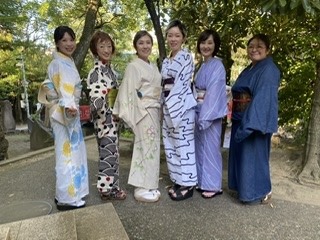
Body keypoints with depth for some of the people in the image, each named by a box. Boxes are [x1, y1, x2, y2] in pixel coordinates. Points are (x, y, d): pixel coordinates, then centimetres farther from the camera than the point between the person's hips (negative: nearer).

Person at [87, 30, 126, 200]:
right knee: (108, 154, 0)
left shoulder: (110, 70, 12)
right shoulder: (96, 72, -15)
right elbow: (96, 99, -24)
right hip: (104, 120, -9)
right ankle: (106, 188, 14)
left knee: (113, 153, 15)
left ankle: (112, 186, 28)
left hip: (113, 118, 9)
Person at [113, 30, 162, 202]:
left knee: (151, 148, 12)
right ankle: (142, 189, 8)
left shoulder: (153, 67, 16)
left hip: (154, 112, 8)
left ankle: (148, 186, 24)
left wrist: (158, 113, 15)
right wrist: (136, 116, -17)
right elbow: (130, 93, -13)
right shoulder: (133, 66, -9)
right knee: (145, 148, -4)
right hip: (143, 113, -8)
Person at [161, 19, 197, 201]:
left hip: (182, 107, -8)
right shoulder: (166, 61, 16)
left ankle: (188, 185, 10)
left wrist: (173, 106, -13)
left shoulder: (186, 57, -6)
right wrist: (165, 106, 11)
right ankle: (179, 181, 24)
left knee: (184, 144, -2)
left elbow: (182, 84, -13)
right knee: (171, 145, 12)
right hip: (168, 107, 8)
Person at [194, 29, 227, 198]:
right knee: (200, 148, 14)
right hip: (199, 111, 8)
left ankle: (213, 186, 16)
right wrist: (198, 114, 11)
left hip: (211, 113, -8)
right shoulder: (202, 66, 13)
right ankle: (202, 182, 28)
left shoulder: (217, 66, -11)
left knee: (210, 149, 1)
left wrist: (205, 117, -23)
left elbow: (214, 93, -19)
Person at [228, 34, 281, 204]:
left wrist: (252, 123, -29)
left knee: (253, 156, 0)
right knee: (240, 155, 15)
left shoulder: (269, 70, -11)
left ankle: (260, 192, 18)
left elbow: (264, 98, -22)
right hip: (241, 119, 9)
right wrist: (234, 114, 11)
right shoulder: (248, 70, 16)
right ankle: (242, 186, 31)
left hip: (256, 120, -9)